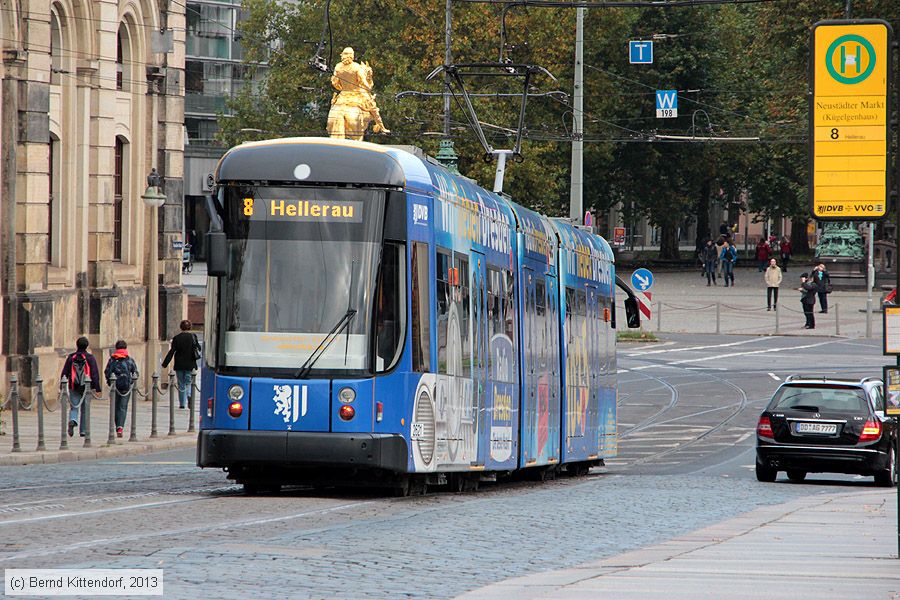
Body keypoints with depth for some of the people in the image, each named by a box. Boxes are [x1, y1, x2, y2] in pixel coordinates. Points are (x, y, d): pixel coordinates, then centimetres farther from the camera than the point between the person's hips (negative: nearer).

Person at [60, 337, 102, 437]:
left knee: (74, 407, 2)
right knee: (85, 409, 10)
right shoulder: (90, 358, -2)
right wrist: (97, 388, -2)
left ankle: (72, 421, -29)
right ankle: (83, 431, 12)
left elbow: (64, 372, 4)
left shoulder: (71, 357, 2)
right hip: (86, 387, 0)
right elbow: (95, 373, -4)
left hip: (74, 387, 0)